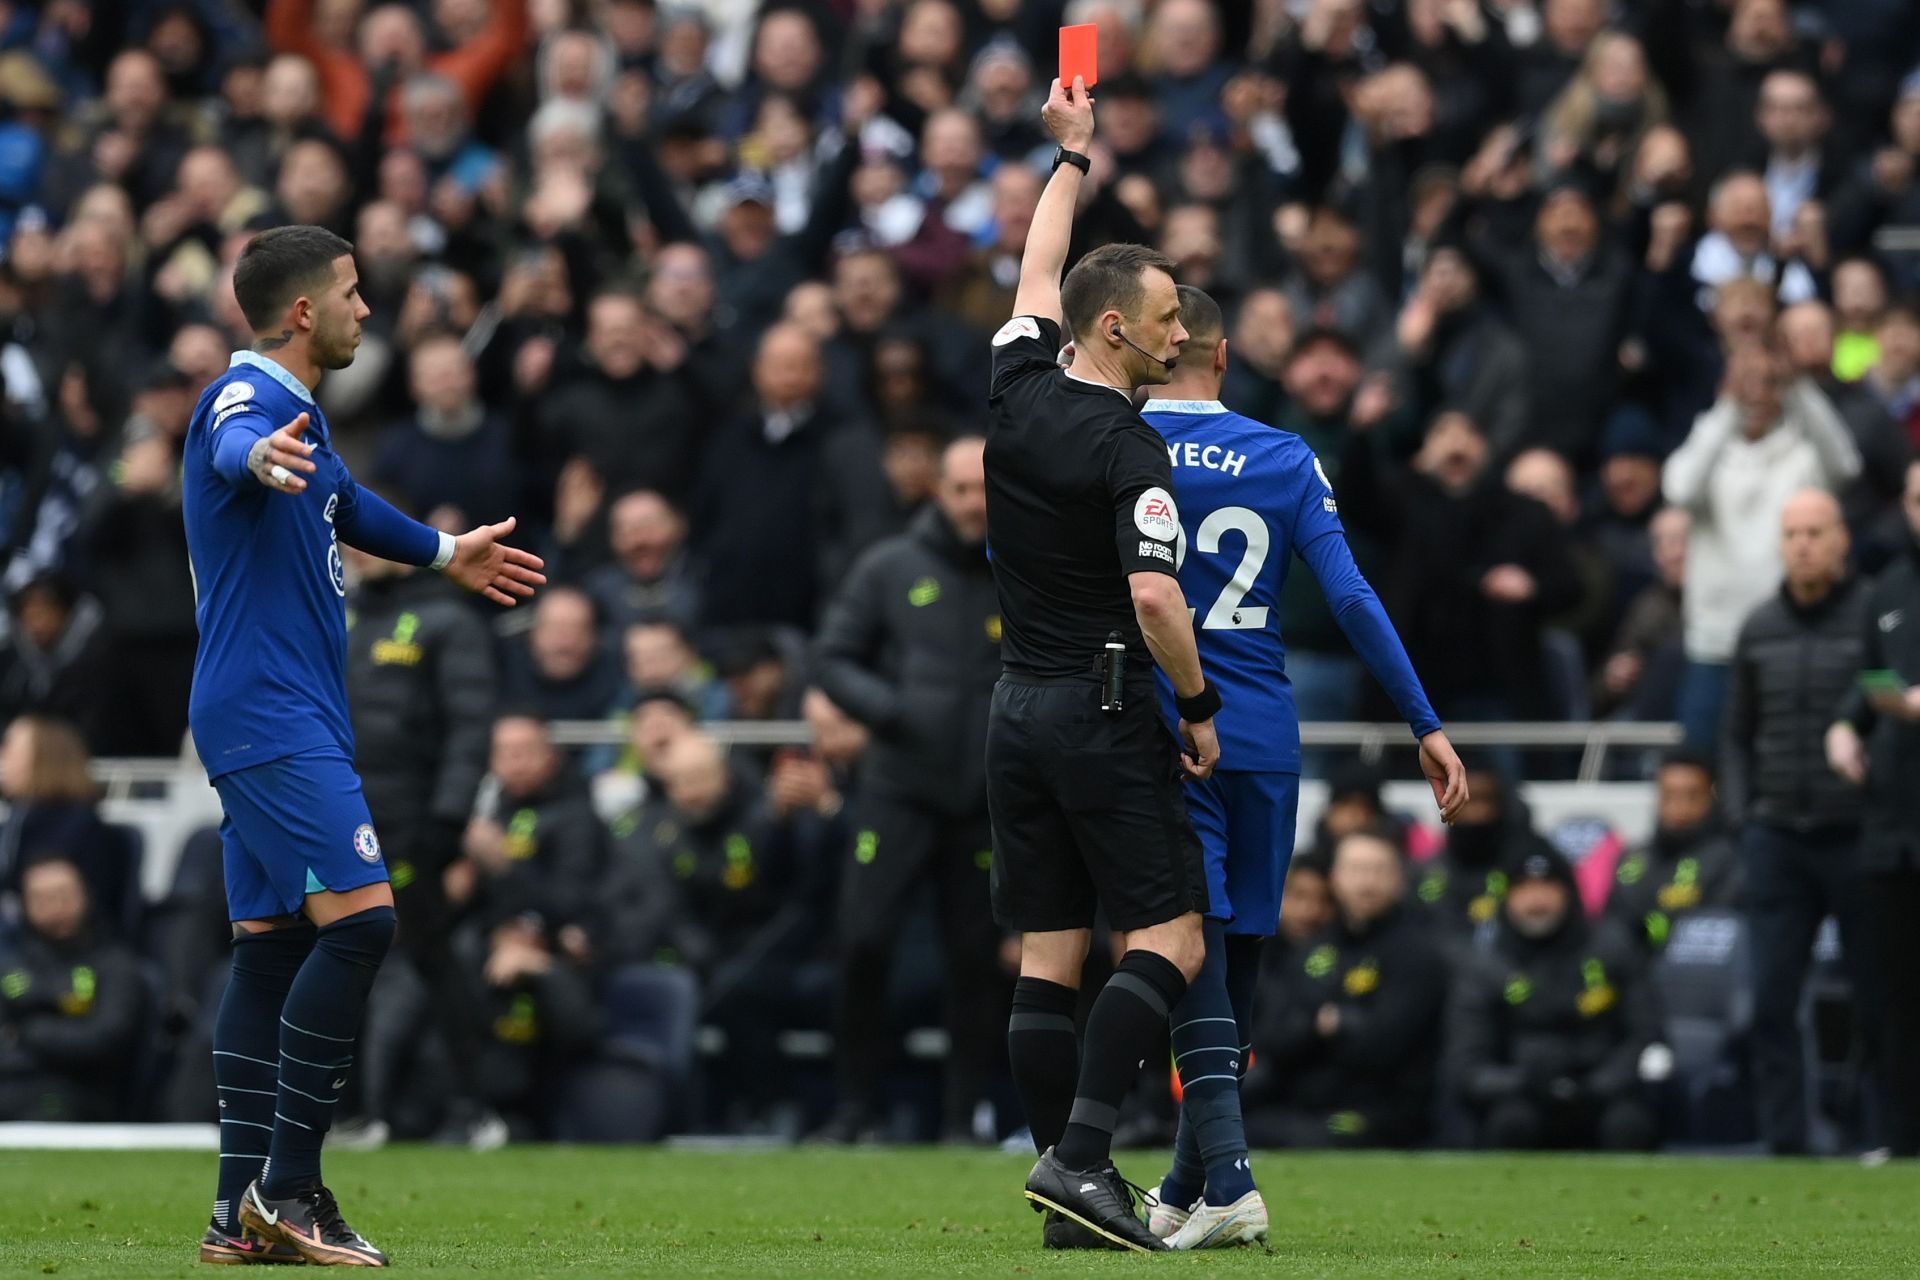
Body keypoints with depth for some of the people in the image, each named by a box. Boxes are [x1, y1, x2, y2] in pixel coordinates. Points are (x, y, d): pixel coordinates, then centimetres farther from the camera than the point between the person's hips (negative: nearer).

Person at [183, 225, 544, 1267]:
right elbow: (233, 448, -38)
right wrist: (262, 458, -63)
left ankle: (243, 1210, 6)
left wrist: (443, 553, 57)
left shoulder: (298, 415, 20)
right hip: (271, 716, -11)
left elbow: (339, 503, 41)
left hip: (284, 720, 11)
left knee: (271, 944, 7)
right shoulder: (246, 397, -13)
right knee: (359, 917, -17)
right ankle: (289, 1185, -17)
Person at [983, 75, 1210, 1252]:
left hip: (1020, 708, 7)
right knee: (1171, 938, -5)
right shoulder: (1131, 450, -14)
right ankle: (1082, 1152, -19)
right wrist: (1200, 707, -9)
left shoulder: (1019, 393, 5)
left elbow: (1038, 274, 23)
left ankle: (1073, 1195, 4)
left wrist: (1073, 158, 35)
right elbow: (1154, 597, -23)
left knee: (1049, 957, 5)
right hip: (1106, 709, -7)